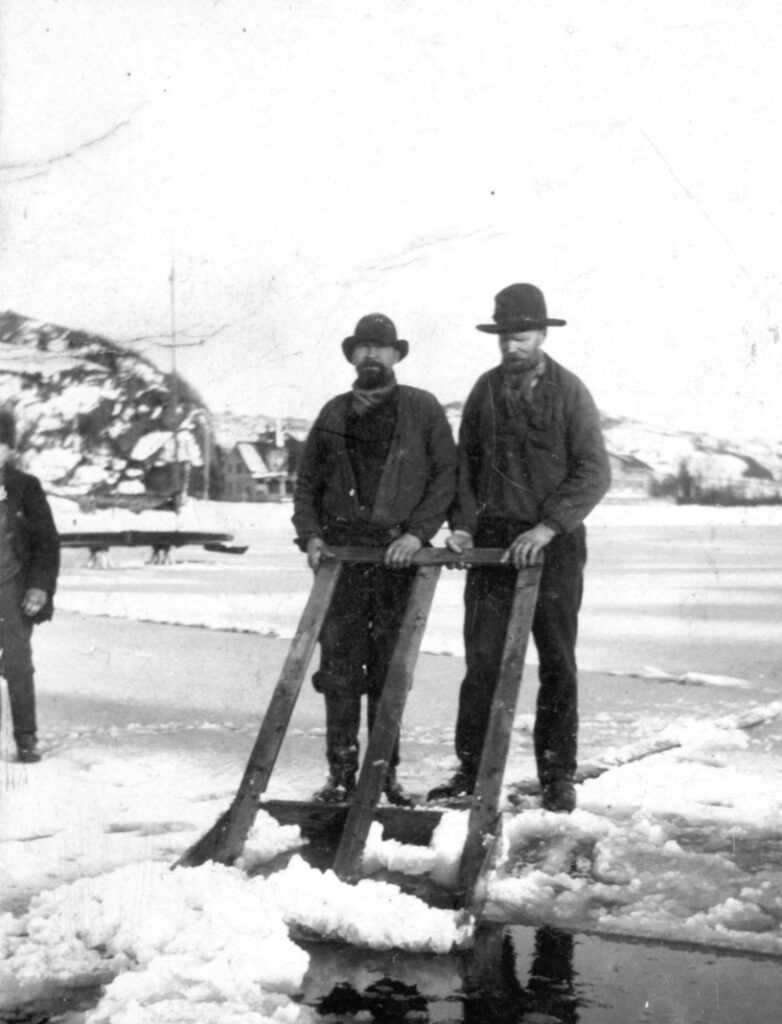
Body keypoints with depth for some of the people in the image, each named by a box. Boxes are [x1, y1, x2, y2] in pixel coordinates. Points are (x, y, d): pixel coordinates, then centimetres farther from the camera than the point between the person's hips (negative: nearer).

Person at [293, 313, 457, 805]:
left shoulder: (423, 409, 6)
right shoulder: (334, 413, 15)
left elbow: (446, 475, 1)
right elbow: (307, 481, 18)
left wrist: (418, 531, -10)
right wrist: (310, 534, 2)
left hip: (398, 555, -2)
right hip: (340, 554, 2)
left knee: (391, 668, 2)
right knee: (339, 667, 0)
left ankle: (386, 770, 11)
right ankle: (342, 772, 7)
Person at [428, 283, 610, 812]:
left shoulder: (569, 391, -2)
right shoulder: (486, 389, 9)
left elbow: (595, 473, -8)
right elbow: (465, 464, 13)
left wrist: (547, 526, -19)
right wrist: (463, 524, -2)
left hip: (553, 542, -3)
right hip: (492, 539, 3)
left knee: (557, 662, 4)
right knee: (482, 658, 0)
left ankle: (558, 775, 13)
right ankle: (471, 769, 8)